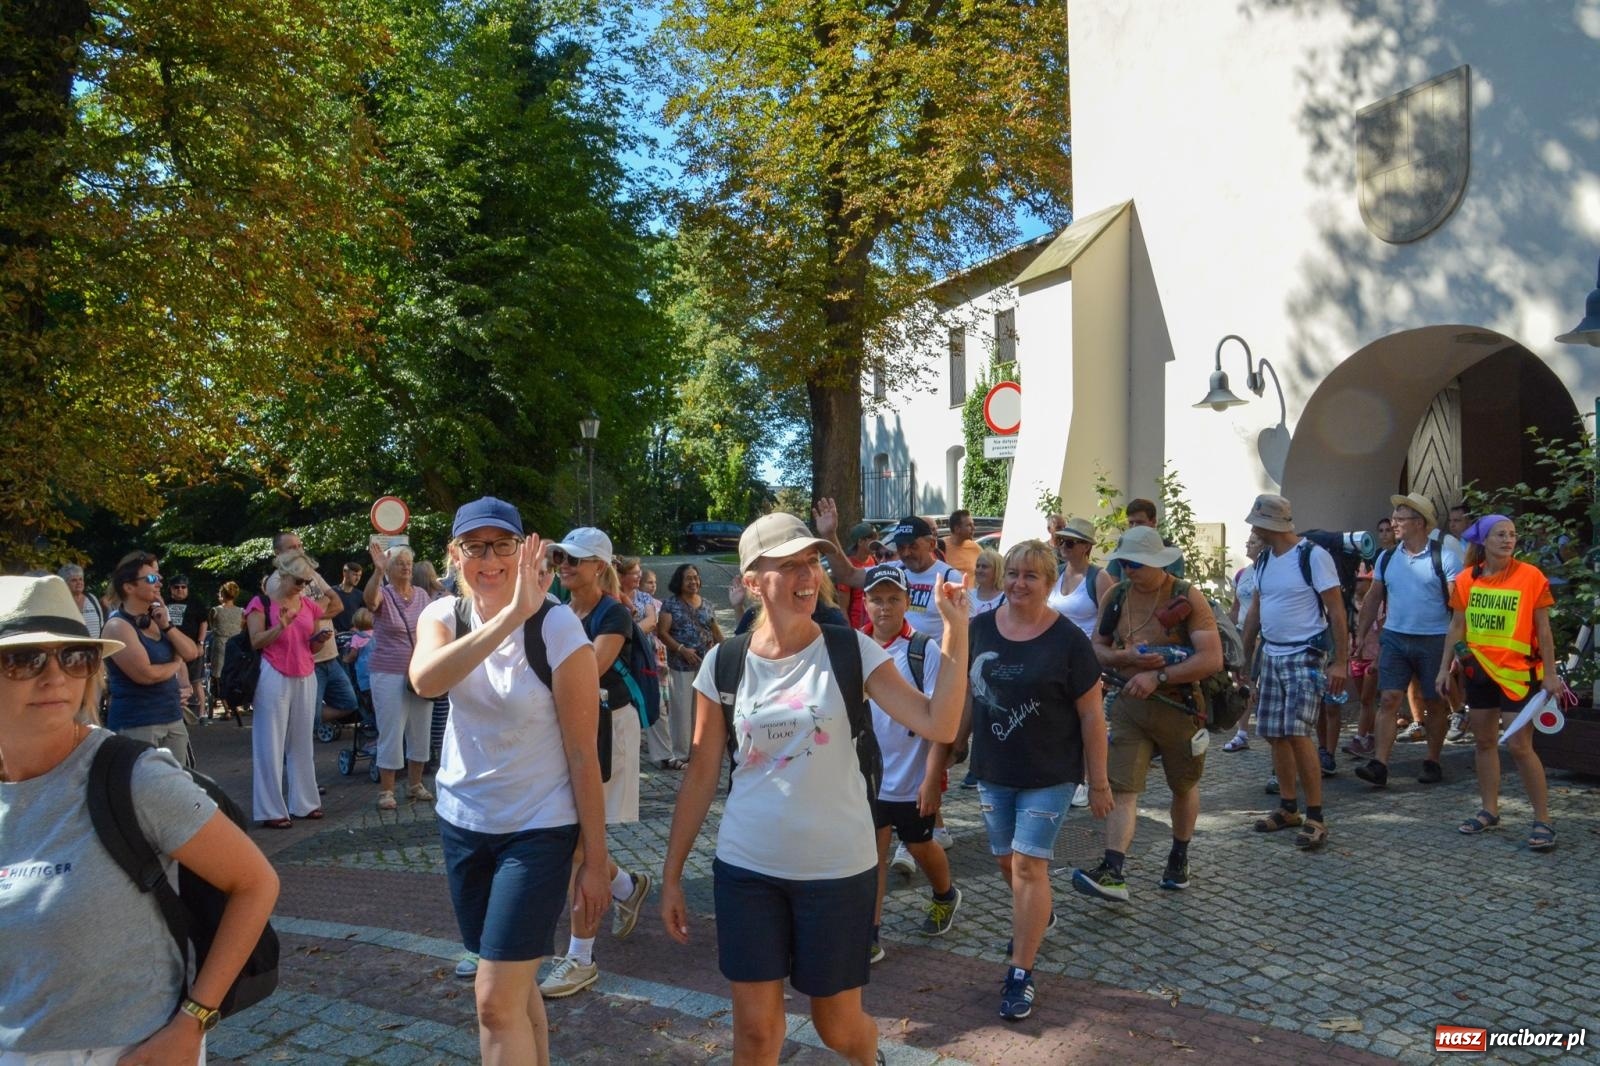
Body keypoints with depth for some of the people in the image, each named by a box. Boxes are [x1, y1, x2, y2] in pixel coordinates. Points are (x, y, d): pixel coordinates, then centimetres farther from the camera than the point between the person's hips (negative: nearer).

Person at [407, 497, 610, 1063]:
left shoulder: (557, 626, -17)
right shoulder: (444, 616, -4)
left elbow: (582, 753, -14)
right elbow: (424, 679, -29)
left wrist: (595, 861, -11)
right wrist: (509, 615, -39)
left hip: (537, 827, -5)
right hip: (463, 820, 5)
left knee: (496, 998, -5)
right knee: (515, 985, 18)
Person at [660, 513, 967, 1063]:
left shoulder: (851, 650, -8)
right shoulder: (723, 663, -5)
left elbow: (939, 726, -16)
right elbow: (701, 774, 2)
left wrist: (956, 629, -22)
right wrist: (672, 874, 4)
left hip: (838, 866, -1)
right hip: (747, 867, 1)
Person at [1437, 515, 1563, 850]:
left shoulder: (1531, 576, -7)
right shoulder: (1466, 579, 2)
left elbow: (1543, 630, -4)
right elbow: (1457, 627, 8)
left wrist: (1550, 674, -6)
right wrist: (1445, 667, 7)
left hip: (1517, 672, -4)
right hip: (1479, 670, 4)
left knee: (1519, 746, -7)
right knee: (1484, 741, 12)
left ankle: (1543, 820, 4)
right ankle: (1489, 810, 24)